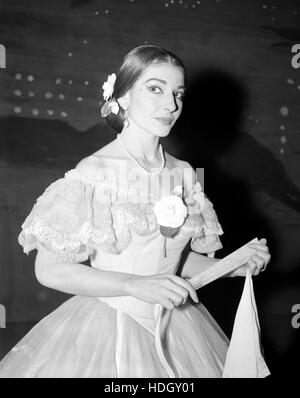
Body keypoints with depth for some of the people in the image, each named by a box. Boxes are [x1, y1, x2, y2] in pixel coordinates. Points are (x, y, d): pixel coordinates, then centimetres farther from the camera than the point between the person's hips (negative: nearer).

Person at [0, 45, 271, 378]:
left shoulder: (184, 173, -2)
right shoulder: (95, 172, -18)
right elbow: (49, 269, -16)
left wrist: (233, 266, -4)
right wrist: (136, 285, -22)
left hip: (177, 325, 6)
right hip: (110, 326, -5)